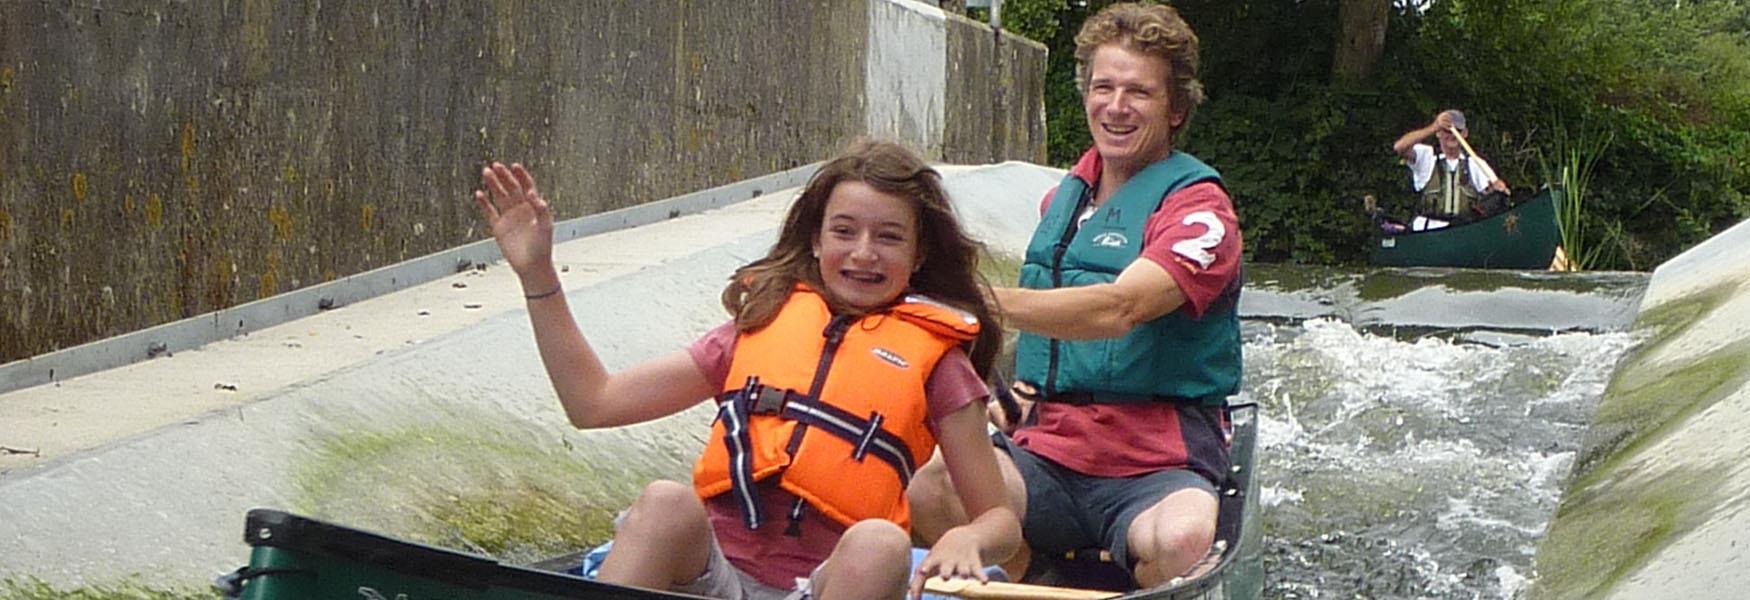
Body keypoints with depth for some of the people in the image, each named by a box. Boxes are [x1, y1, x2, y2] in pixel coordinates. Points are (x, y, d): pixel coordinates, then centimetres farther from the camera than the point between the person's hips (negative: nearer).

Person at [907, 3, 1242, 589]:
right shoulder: (1062, 199, 19)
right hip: (1046, 454, 5)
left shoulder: (1198, 206, -4)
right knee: (930, 491, -26)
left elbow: (1116, 310, -23)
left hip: (1155, 462, -5)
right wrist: (1006, 384, 14)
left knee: (1181, 540, -39)